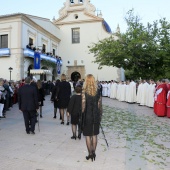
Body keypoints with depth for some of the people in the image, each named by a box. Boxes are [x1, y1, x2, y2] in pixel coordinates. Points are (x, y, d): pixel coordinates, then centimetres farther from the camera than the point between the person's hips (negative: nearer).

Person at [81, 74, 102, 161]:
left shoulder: (84, 91, -11)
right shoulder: (97, 90, -2)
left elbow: (83, 104, -13)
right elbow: (99, 104, 2)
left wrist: (81, 113, 1)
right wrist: (100, 115, 11)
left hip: (87, 115, -3)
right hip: (96, 115, 3)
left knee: (88, 135, 9)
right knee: (94, 135, 14)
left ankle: (90, 153, 16)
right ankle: (94, 152, 21)